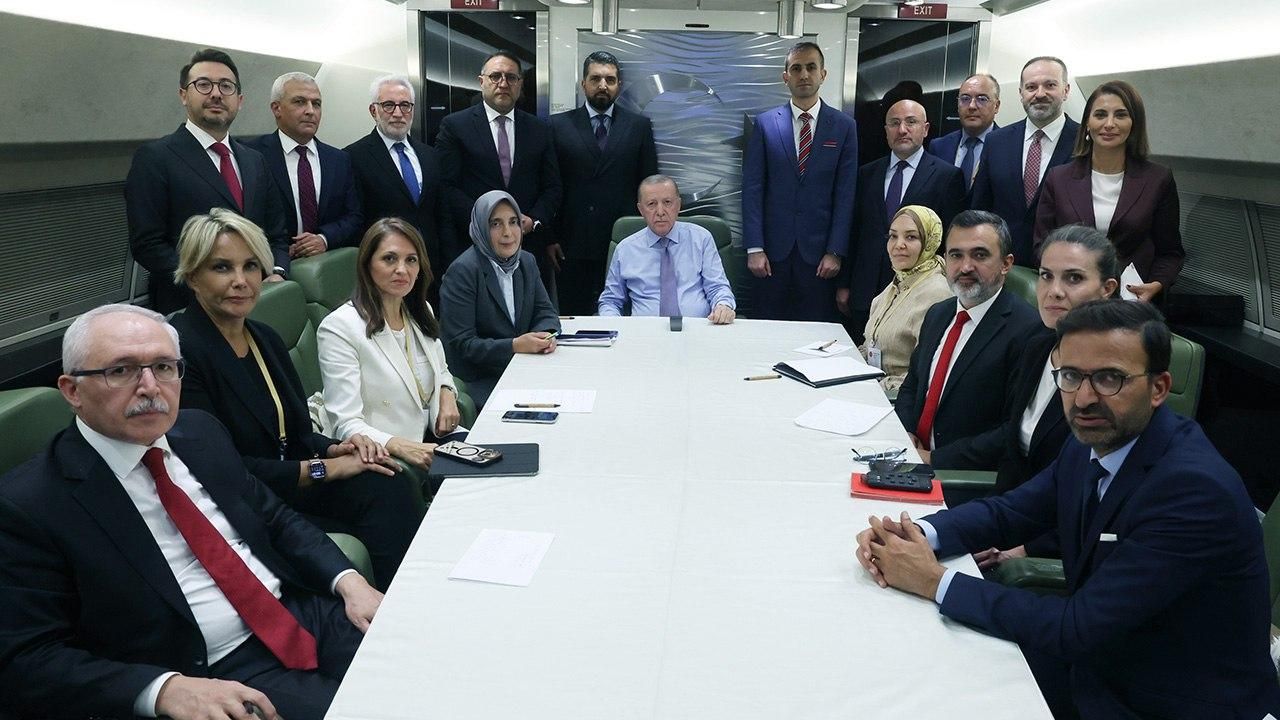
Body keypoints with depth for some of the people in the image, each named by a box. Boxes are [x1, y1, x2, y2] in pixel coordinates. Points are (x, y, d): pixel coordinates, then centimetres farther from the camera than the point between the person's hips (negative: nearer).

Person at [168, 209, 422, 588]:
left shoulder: (265, 337, 11)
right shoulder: (180, 350, -15)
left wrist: (334, 448, -7)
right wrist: (324, 468, -15)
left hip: (291, 485, 7)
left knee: (394, 487, -20)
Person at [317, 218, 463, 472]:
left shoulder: (421, 312, 10)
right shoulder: (339, 328, -13)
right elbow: (347, 425, -17)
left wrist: (447, 394, 3)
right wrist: (401, 446, -34)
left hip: (432, 439, 7)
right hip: (383, 459, -7)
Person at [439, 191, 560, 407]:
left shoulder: (526, 261, 9)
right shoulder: (462, 271, -14)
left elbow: (544, 310, 13)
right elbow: (461, 344, -16)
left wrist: (547, 334, -11)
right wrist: (515, 346, -25)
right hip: (478, 381, -7)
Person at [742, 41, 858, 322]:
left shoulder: (844, 127, 4)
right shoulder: (765, 123, 4)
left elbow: (845, 194, 1)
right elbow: (752, 189, 0)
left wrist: (836, 252, -5)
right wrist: (754, 248, -6)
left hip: (819, 251, 0)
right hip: (773, 249, 0)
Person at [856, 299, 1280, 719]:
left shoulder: (1196, 489, -28)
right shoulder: (1093, 444, -4)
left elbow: (1077, 629, -28)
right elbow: (1009, 512, 7)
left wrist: (934, 582, -24)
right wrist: (917, 535, -14)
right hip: (1094, 664, 6)